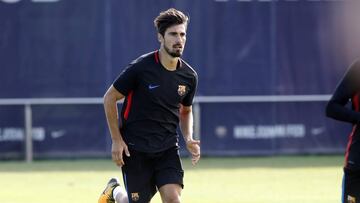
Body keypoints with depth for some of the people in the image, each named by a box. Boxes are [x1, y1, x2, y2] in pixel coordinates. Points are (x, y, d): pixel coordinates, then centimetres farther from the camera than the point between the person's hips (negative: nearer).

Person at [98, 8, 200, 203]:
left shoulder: (189, 76, 0)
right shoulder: (141, 68, -15)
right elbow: (110, 98, -6)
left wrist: (189, 139, 0)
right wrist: (116, 139, -9)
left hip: (168, 149, 4)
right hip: (135, 148, -3)